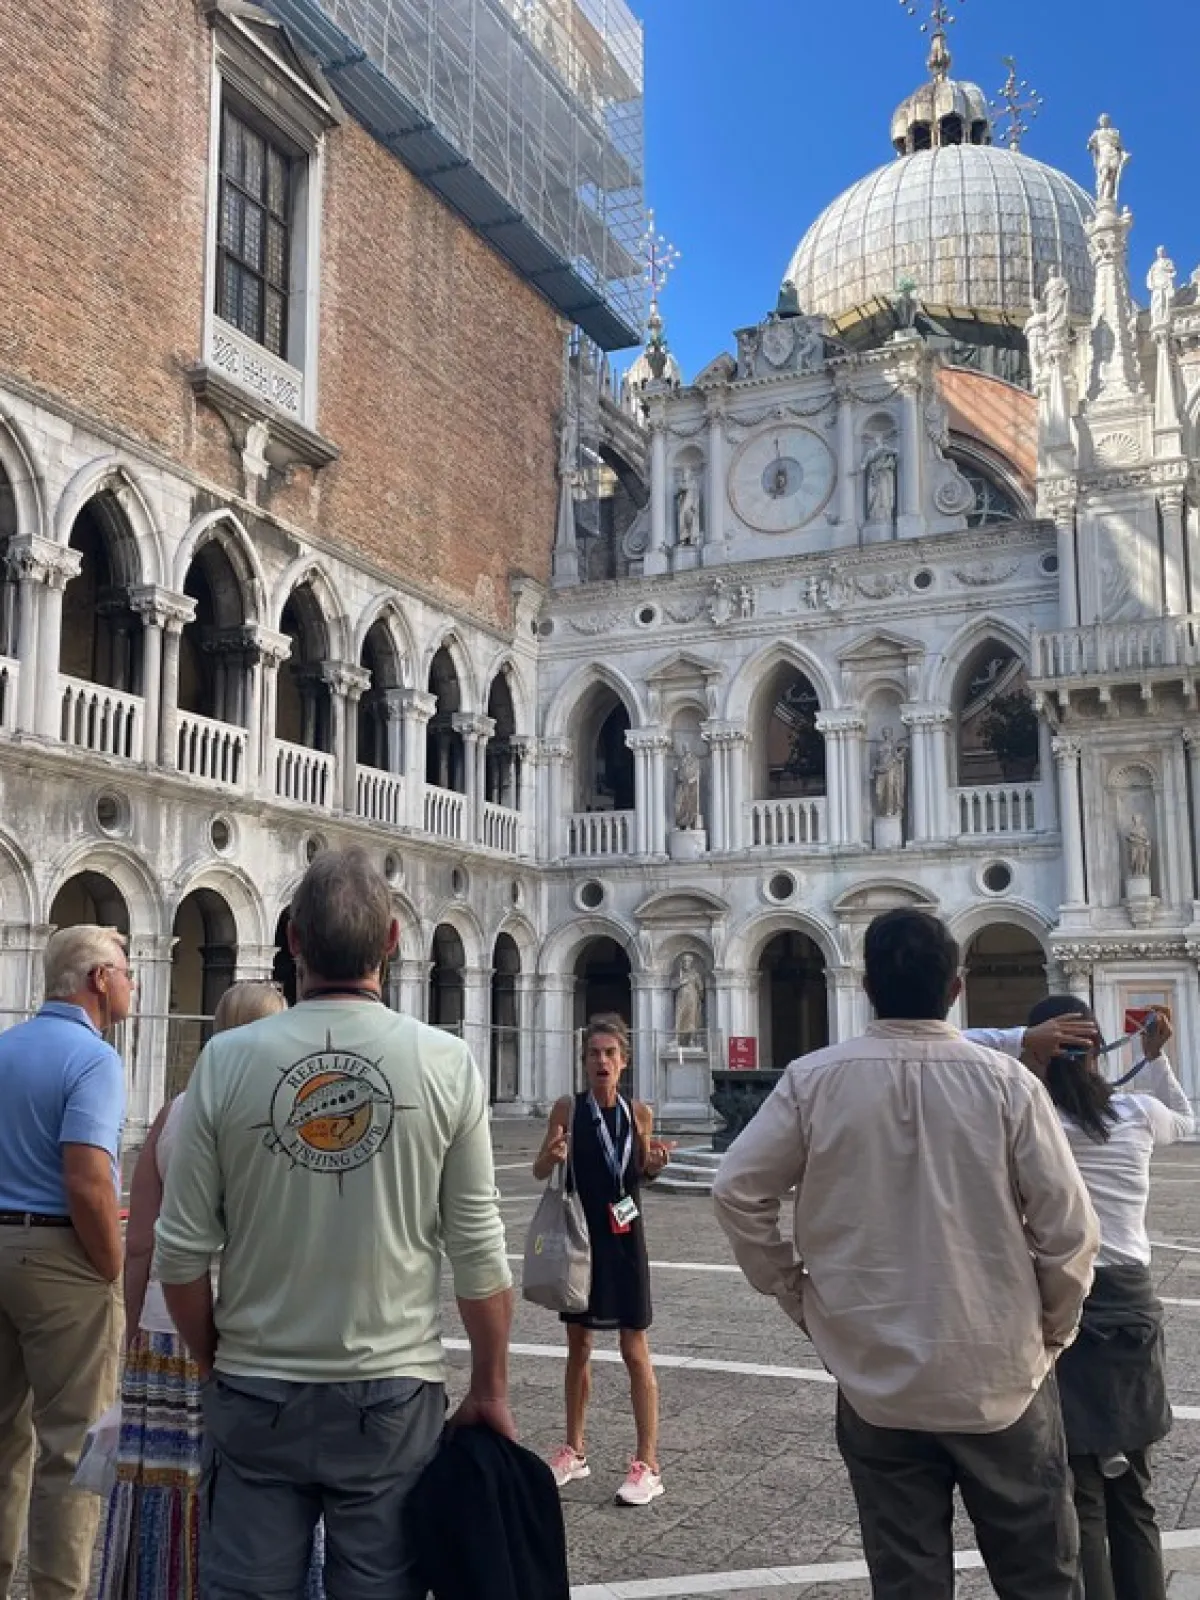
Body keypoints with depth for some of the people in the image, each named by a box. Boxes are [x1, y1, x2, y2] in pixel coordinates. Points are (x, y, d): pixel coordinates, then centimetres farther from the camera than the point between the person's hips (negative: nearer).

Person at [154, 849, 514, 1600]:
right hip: (393, 1393, -1)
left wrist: (215, 1362, 13)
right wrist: (491, 1390, 6)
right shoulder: (447, 1063, -10)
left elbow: (182, 1252, -4)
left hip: (256, 1394, 1)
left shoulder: (227, 1059, -7)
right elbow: (480, 1255, -8)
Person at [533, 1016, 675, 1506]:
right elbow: (540, 1171, -7)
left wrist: (653, 1165, -13)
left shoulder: (639, 1113, -4)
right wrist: (552, 1156, -29)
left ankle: (648, 1465, 11)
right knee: (578, 1346, 14)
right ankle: (574, 1452, 29)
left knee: (635, 1351, 3)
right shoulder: (568, 1108, -7)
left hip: (623, 1240, -1)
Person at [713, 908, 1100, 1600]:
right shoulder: (1006, 1081, -10)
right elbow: (1069, 1228, -9)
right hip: (999, 1377, 0)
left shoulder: (814, 1079, -8)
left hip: (876, 1381, 1)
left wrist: (797, 1295, 7)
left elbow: (738, 1190, -5)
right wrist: (1054, 1327, 8)